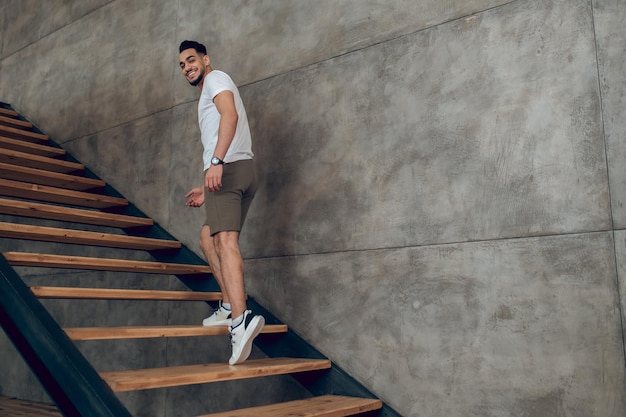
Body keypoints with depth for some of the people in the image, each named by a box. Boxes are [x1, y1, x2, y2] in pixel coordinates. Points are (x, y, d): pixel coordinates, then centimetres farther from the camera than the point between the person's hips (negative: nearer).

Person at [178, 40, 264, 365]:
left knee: (226, 240, -21)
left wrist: (216, 161, -28)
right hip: (238, 170, 10)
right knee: (208, 238, 18)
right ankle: (229, 306, 16)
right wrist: (207, 190, 30)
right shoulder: (209, 94, 33)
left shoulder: (216, 79, 5)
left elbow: (230, 114, -16)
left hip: (229, 168, -10)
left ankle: (241, 320, -35)